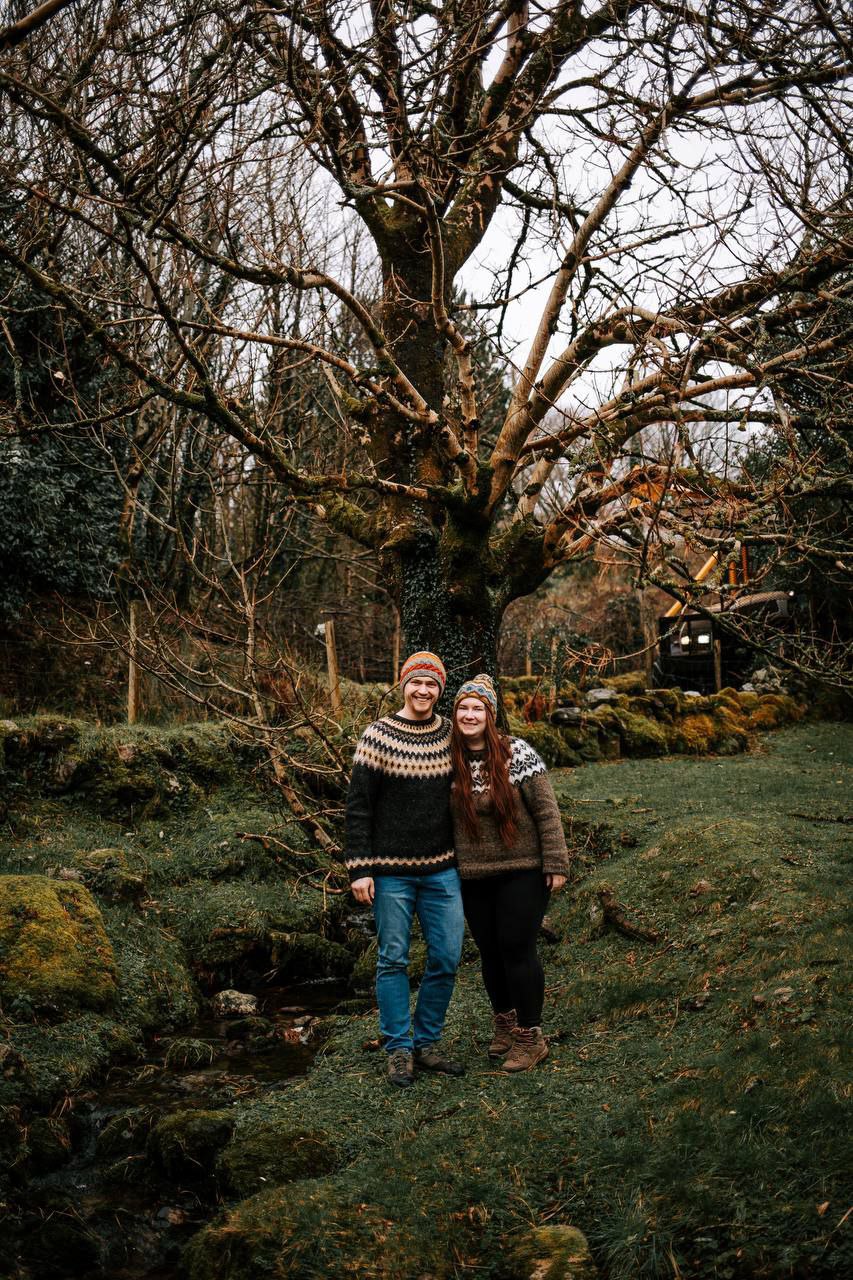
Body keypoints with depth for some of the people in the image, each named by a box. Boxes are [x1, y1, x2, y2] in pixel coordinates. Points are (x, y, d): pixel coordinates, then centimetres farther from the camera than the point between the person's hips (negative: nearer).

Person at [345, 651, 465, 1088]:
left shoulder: (450, 733, 4)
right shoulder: (378, 736, -7)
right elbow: (358, 807, -7)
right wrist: (359, 869, -12)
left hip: (441, 869, 4)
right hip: (392, 871, -4)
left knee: (446, 958, 5)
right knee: (393, 959, 3)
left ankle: (427, 1042, 20)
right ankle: (399, 1048, 14)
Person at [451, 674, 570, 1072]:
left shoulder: (517, 754, -10)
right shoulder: (452, 762, 2)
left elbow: (546, 810, -9)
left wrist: (556, 864, -11)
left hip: (521, 871, -4)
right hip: (472, 877, 4)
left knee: (517, 949, -4)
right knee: (490, 951, 12)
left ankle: (530, 1036, 8)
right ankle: (505, 1023, 31)